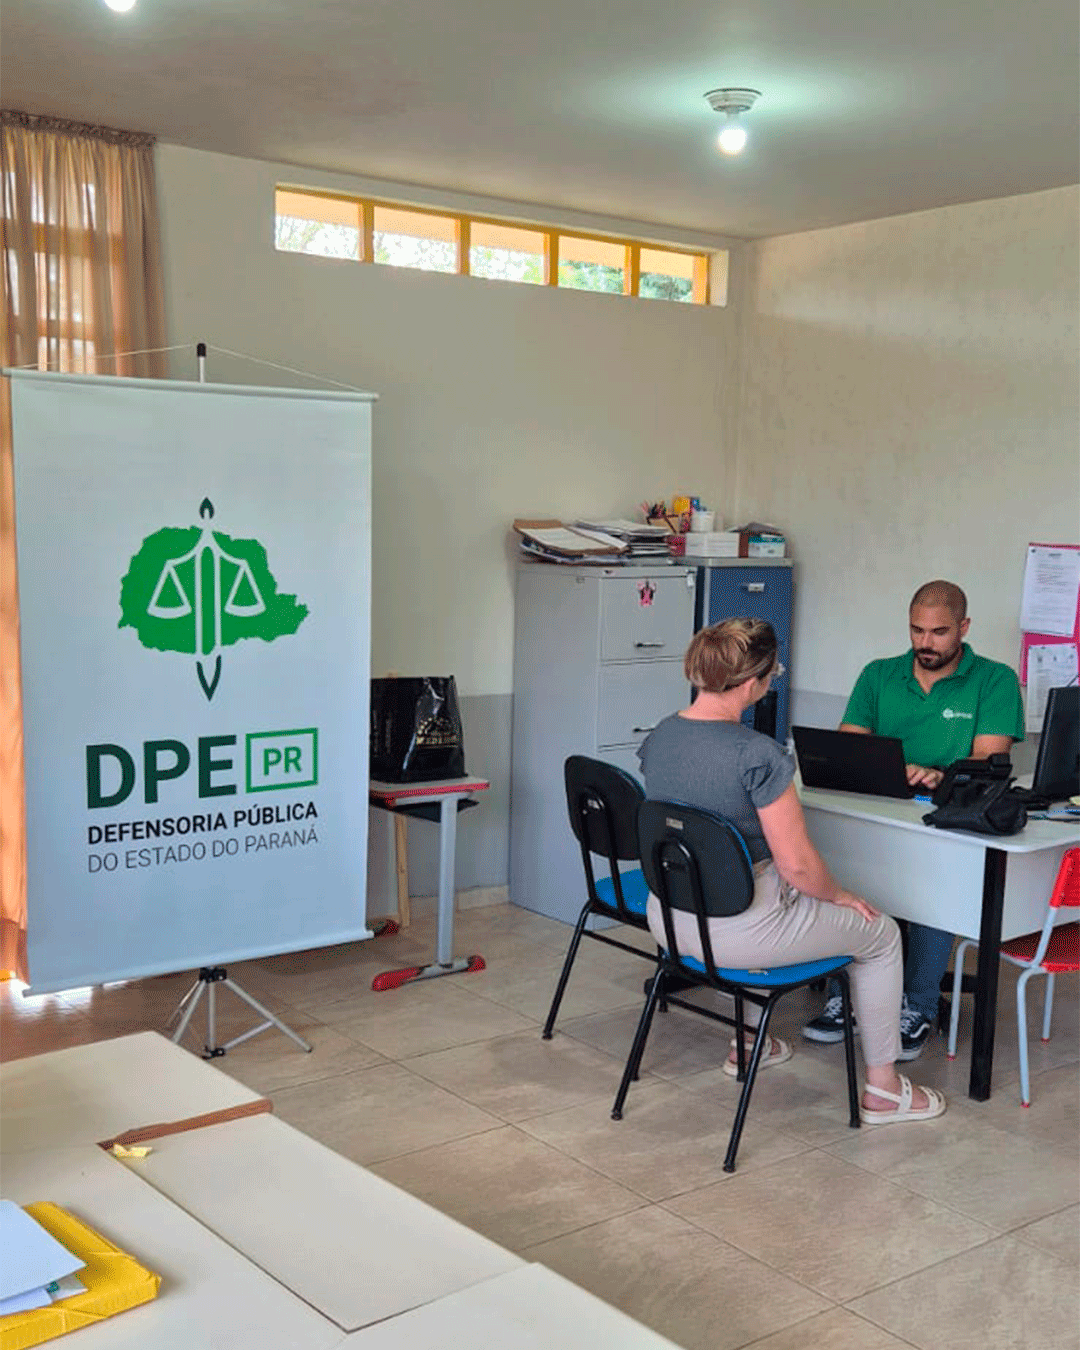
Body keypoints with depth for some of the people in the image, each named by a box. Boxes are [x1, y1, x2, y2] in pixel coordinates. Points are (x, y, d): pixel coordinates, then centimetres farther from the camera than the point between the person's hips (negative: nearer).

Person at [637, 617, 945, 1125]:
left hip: (669, 918, 8)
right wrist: (841, 896, 0)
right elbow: (797, 864, -21)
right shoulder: (757, 754, -25)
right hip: (736, 933, -7)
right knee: (881, 934, 15)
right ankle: (882, 1090, 25)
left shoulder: (657, 737, -2)